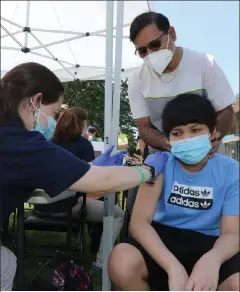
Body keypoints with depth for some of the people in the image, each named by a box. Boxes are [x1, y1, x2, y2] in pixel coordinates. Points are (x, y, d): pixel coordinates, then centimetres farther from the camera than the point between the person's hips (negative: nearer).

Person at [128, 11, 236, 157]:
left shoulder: (204, 63, -11)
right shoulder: (137, 80, -7)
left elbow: (226, 112, -8)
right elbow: (144, 127, -6)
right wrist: (170, 145, -27)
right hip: (161, 157, 2)